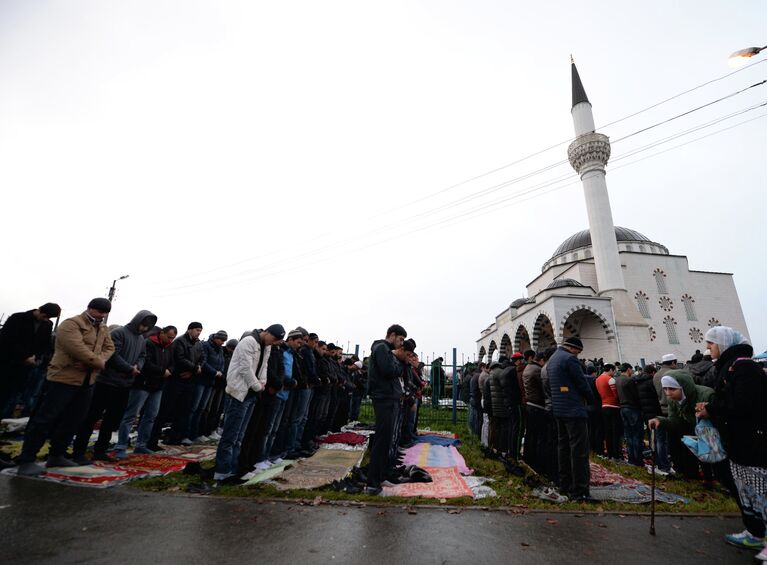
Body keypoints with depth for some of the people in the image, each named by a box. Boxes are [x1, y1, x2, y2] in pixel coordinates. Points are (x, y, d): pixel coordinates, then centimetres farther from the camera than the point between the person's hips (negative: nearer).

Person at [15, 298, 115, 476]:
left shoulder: (103, 329, 13)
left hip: (87, 381, 8)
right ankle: (26, 460, 5)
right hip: (64, 378, -8)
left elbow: (109, 347, 9)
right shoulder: (71, 324, -13)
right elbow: (78, 349, -25)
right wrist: (98, 362, -15)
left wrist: (101, 360, -12)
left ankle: (57, 456, 25)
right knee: (45, 419, -4)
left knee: (72, 421, 14)